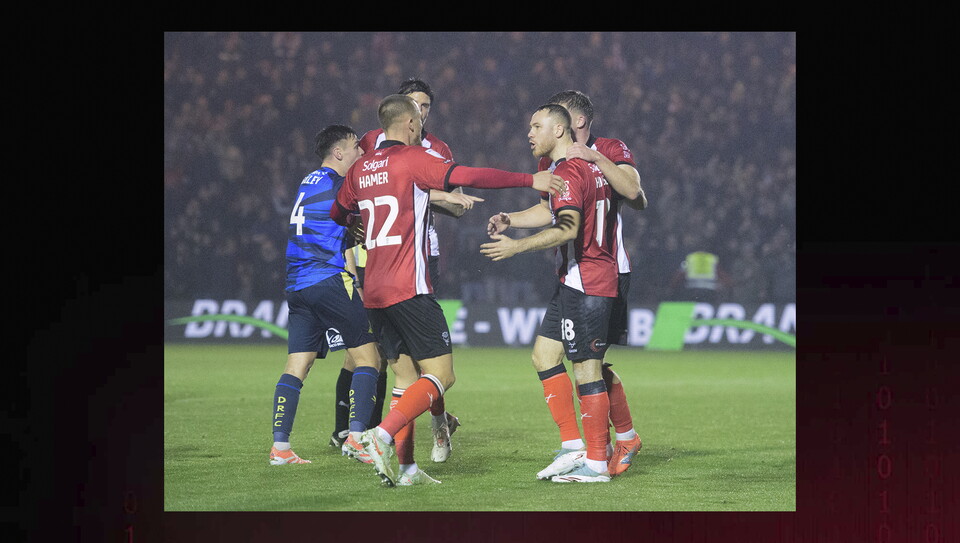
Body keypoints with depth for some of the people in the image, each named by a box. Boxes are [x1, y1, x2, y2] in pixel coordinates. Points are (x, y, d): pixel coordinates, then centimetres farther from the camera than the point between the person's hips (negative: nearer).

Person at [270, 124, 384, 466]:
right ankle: (356, 436, -13)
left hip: (297, 286, 8)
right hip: (330, 281, -8)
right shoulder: (335, 183, -6)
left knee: (297, 365, 4)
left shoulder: (309, 183, 20)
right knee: (367, 357, -3)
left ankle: (279, 446, -2)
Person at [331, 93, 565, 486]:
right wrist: (530, 180, -13)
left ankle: (404, 467, 3)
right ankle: (382, 436, -21)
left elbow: (338, 215, 28)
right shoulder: (413, 159, -6)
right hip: (408, 289, -7)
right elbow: (468, 177, -16)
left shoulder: (360, 168, 14)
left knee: (408, 380, 10)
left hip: (373, 291, 7)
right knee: (441, 374, -6)